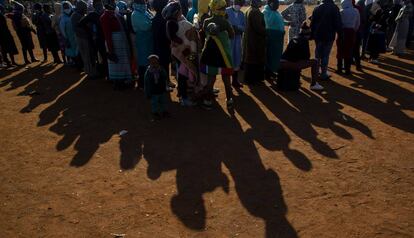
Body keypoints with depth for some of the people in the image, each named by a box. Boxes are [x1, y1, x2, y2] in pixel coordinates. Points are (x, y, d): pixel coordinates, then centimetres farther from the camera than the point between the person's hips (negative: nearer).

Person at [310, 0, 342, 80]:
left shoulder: (317, 8, 4)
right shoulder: (334, 8, -8)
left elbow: (312, 23, 6)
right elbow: (338, 23, -9)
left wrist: (312, 34, 12)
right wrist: (340, 33, 0)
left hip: (318, 35, 4)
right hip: (329, 36, -4)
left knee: (317, 54, 16)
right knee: (325, 55, 1)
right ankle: (323, 74, 2)